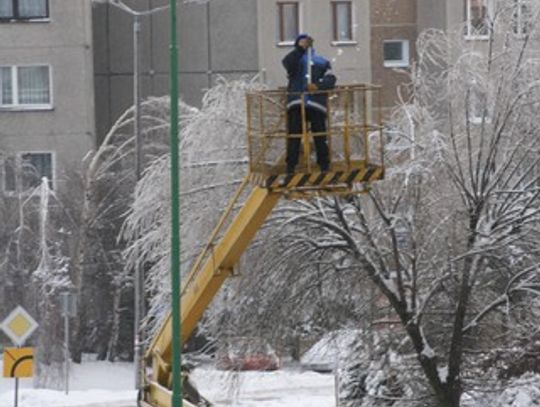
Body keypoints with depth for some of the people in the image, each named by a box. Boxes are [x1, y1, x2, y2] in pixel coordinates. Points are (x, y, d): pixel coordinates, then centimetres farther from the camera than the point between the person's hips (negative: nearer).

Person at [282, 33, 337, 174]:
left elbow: (330, 79, 4)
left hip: (316, 104, 0)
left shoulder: (322, 62, 17)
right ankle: (290, 167, -3)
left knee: (320, 138, -1)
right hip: (296, 103, 0)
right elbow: (287, 63, -7)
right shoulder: (295, 59, 17)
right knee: (293, 136, -3)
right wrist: (300, 49, -9)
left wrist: (318, 86, -14)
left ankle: (324, 166, 4)